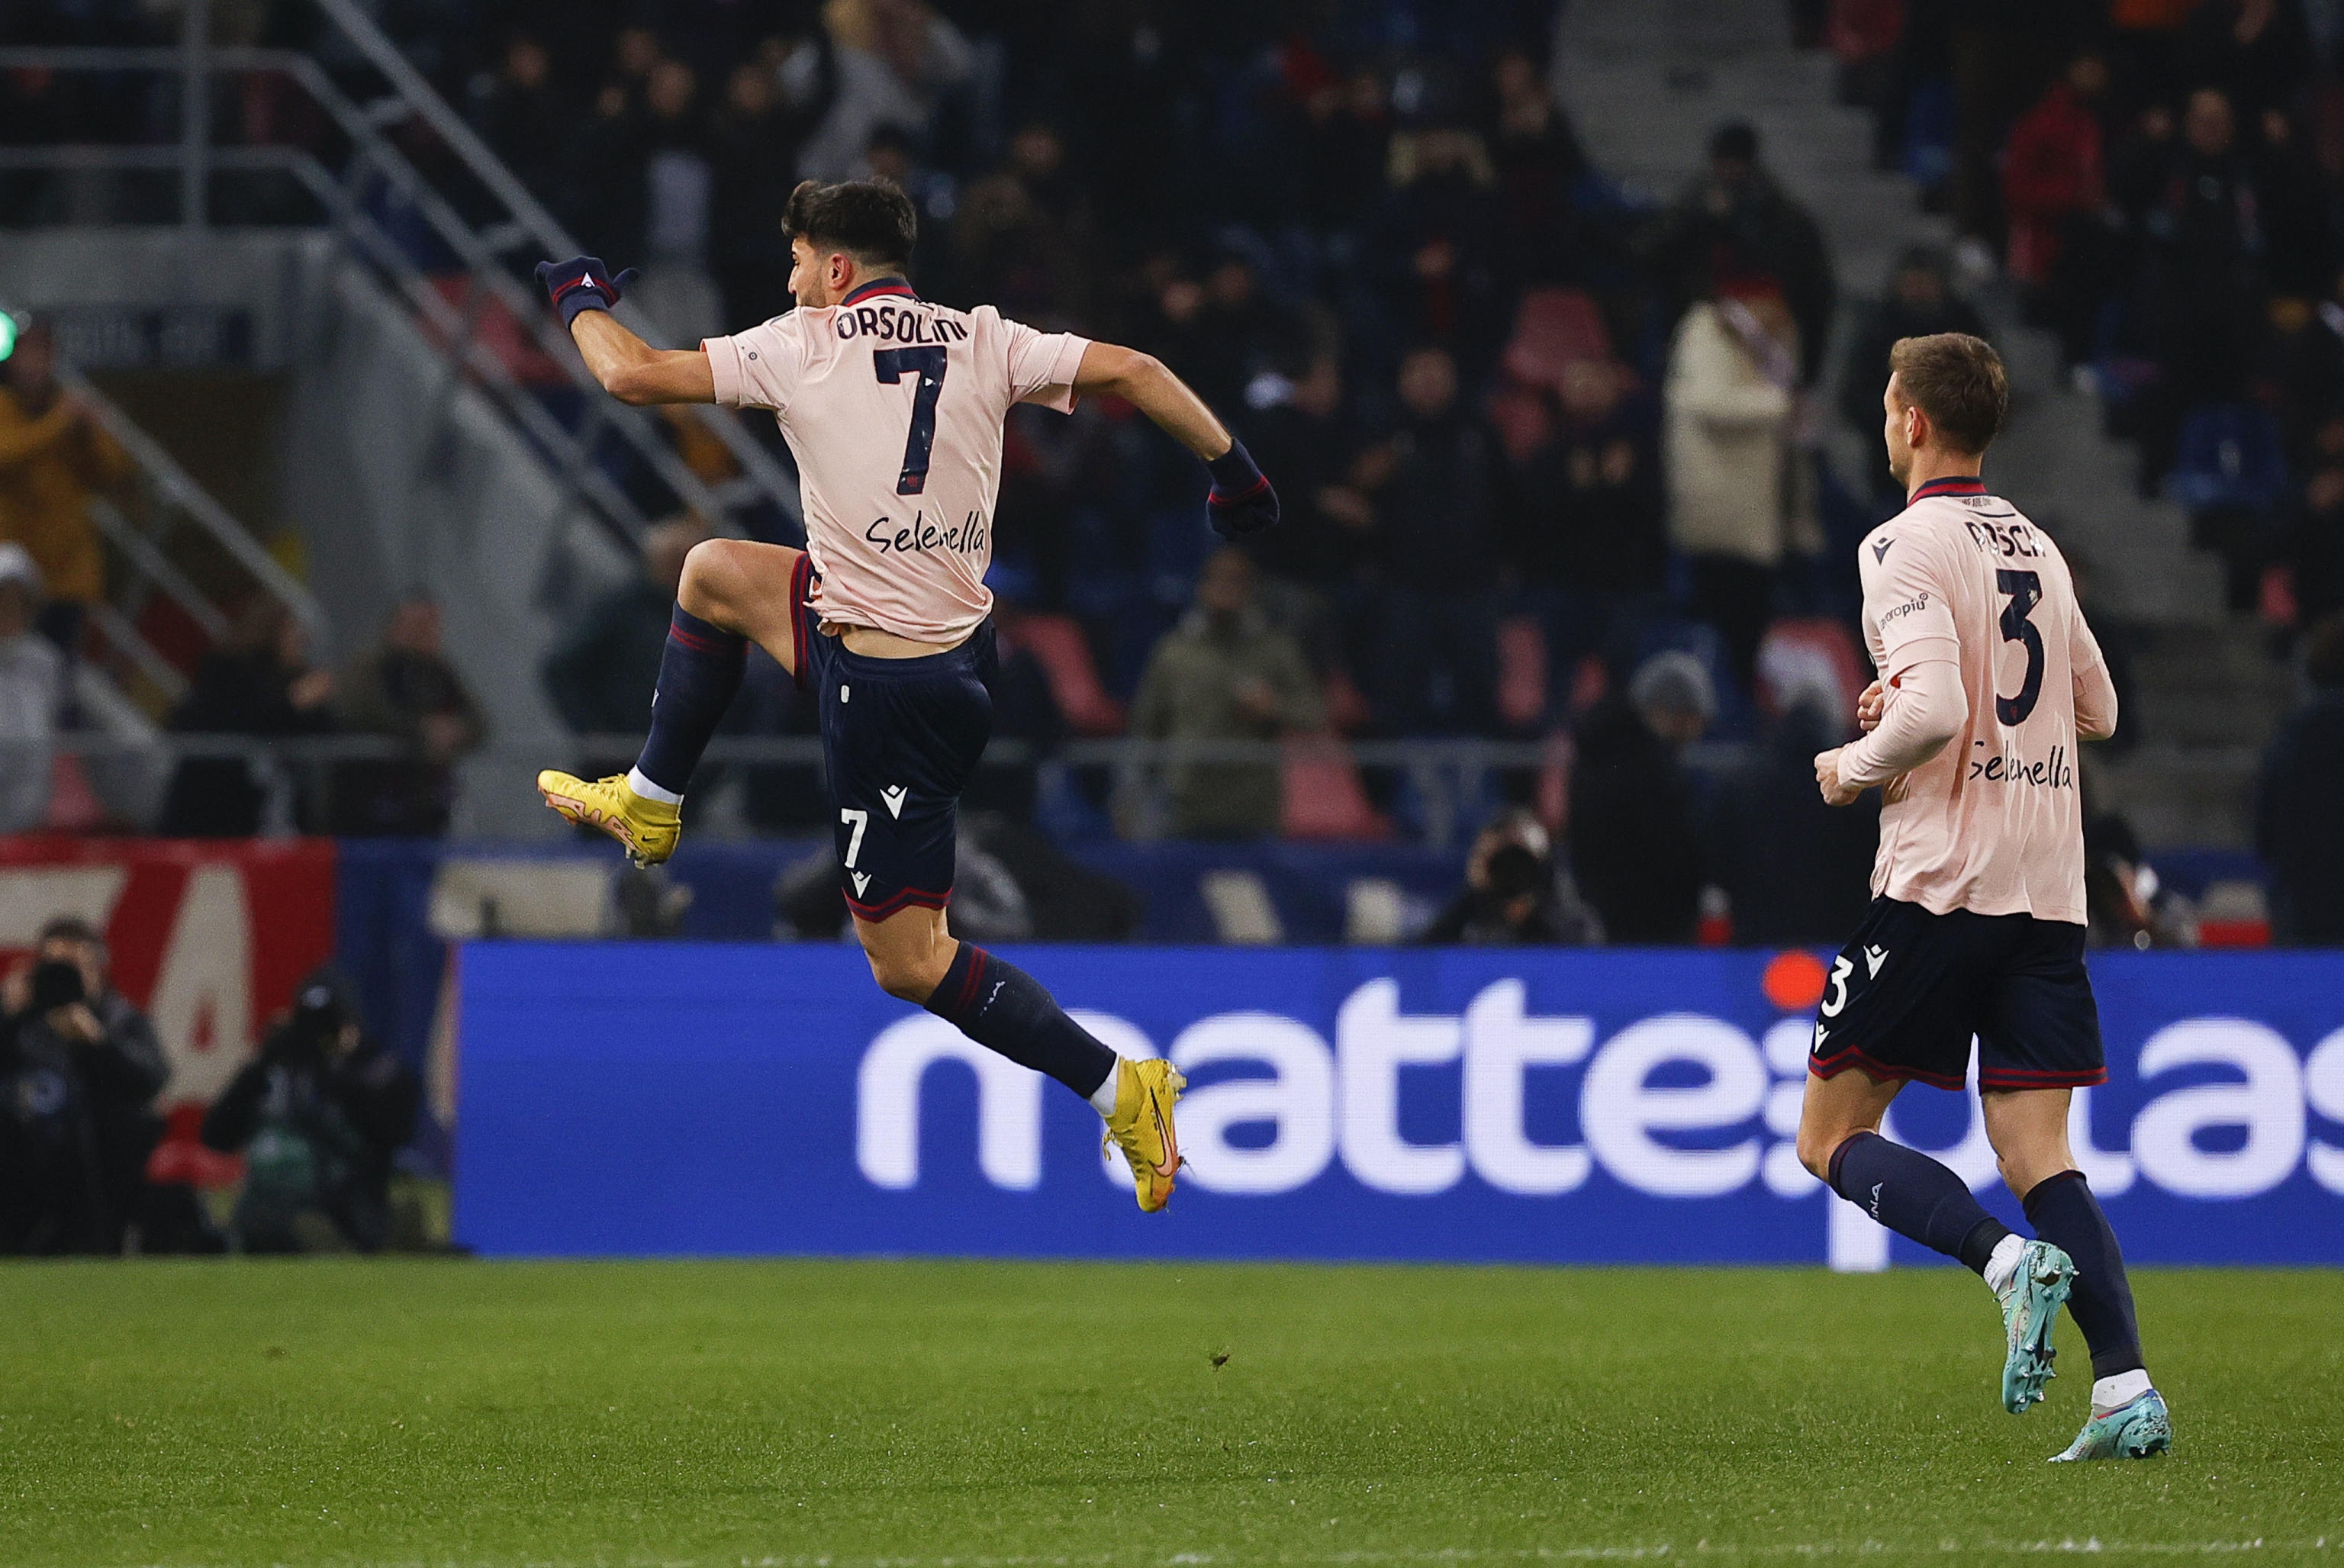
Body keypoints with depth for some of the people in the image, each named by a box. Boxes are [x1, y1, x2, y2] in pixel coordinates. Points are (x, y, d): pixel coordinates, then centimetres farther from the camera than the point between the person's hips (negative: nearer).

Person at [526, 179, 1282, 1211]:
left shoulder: (805, 345, -9)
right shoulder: (981, 342, 3)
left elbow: (631, 375, -6)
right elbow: (1130, 373, -6)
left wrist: (581, 303, 14)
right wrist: (1232, 469, 6)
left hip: (885, 688, -8)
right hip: (958, 639, 8)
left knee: (908, 961, -2)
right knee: (712, 570, 25)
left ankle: (1119, 1089, -9)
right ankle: (648, 805, 40)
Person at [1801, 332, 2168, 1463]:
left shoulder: (1906, 546, -9)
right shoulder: (2034, 549, 15)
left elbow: (1934, 710, -21)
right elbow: (2096, 709, 24)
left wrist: (1855, 766, -2)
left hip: (1940, 885, -7)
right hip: (2049, 893, 7)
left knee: (1832, 1136, 2)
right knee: (2037, 1156, 5)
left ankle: (2010, 1258, -21)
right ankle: (2127, 1391, -12)